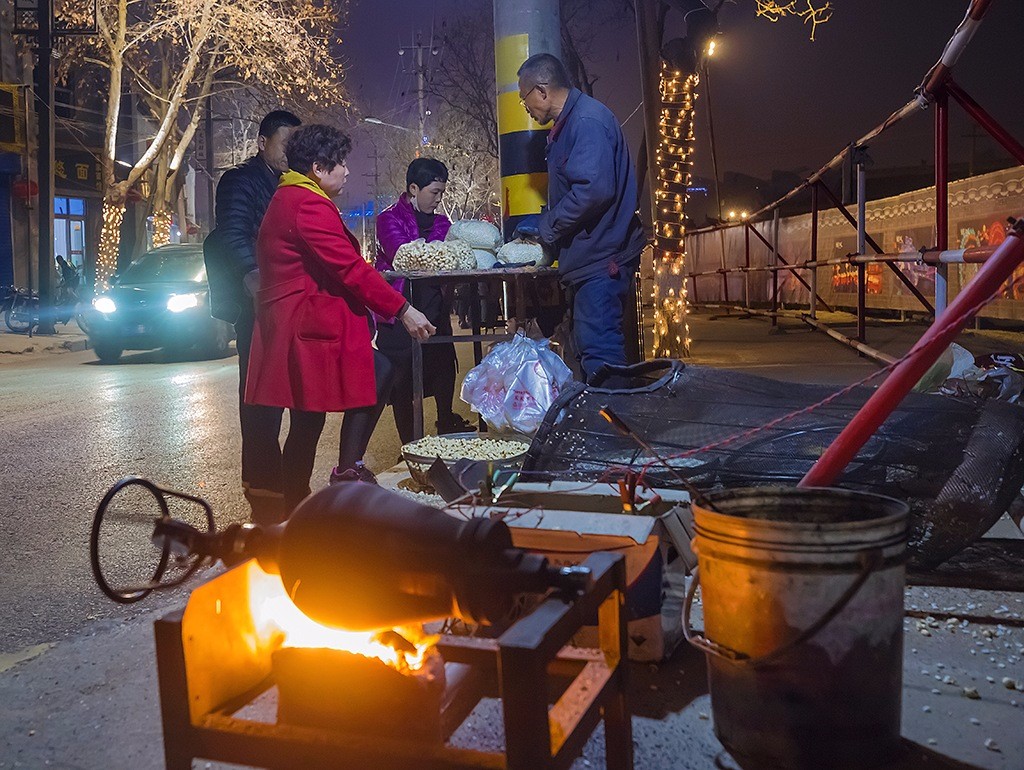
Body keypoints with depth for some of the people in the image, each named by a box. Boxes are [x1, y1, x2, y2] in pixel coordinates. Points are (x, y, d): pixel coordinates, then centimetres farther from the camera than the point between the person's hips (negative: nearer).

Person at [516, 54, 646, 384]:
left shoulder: (588, 120, -15)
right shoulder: (567, 124, 18)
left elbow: (594, 190, -26)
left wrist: (544, 226, -15)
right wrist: (543, 224, 13)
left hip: (602, 260, -11)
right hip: (588, 260, 11)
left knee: (599, 350, -12)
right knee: (589, 348, 16)